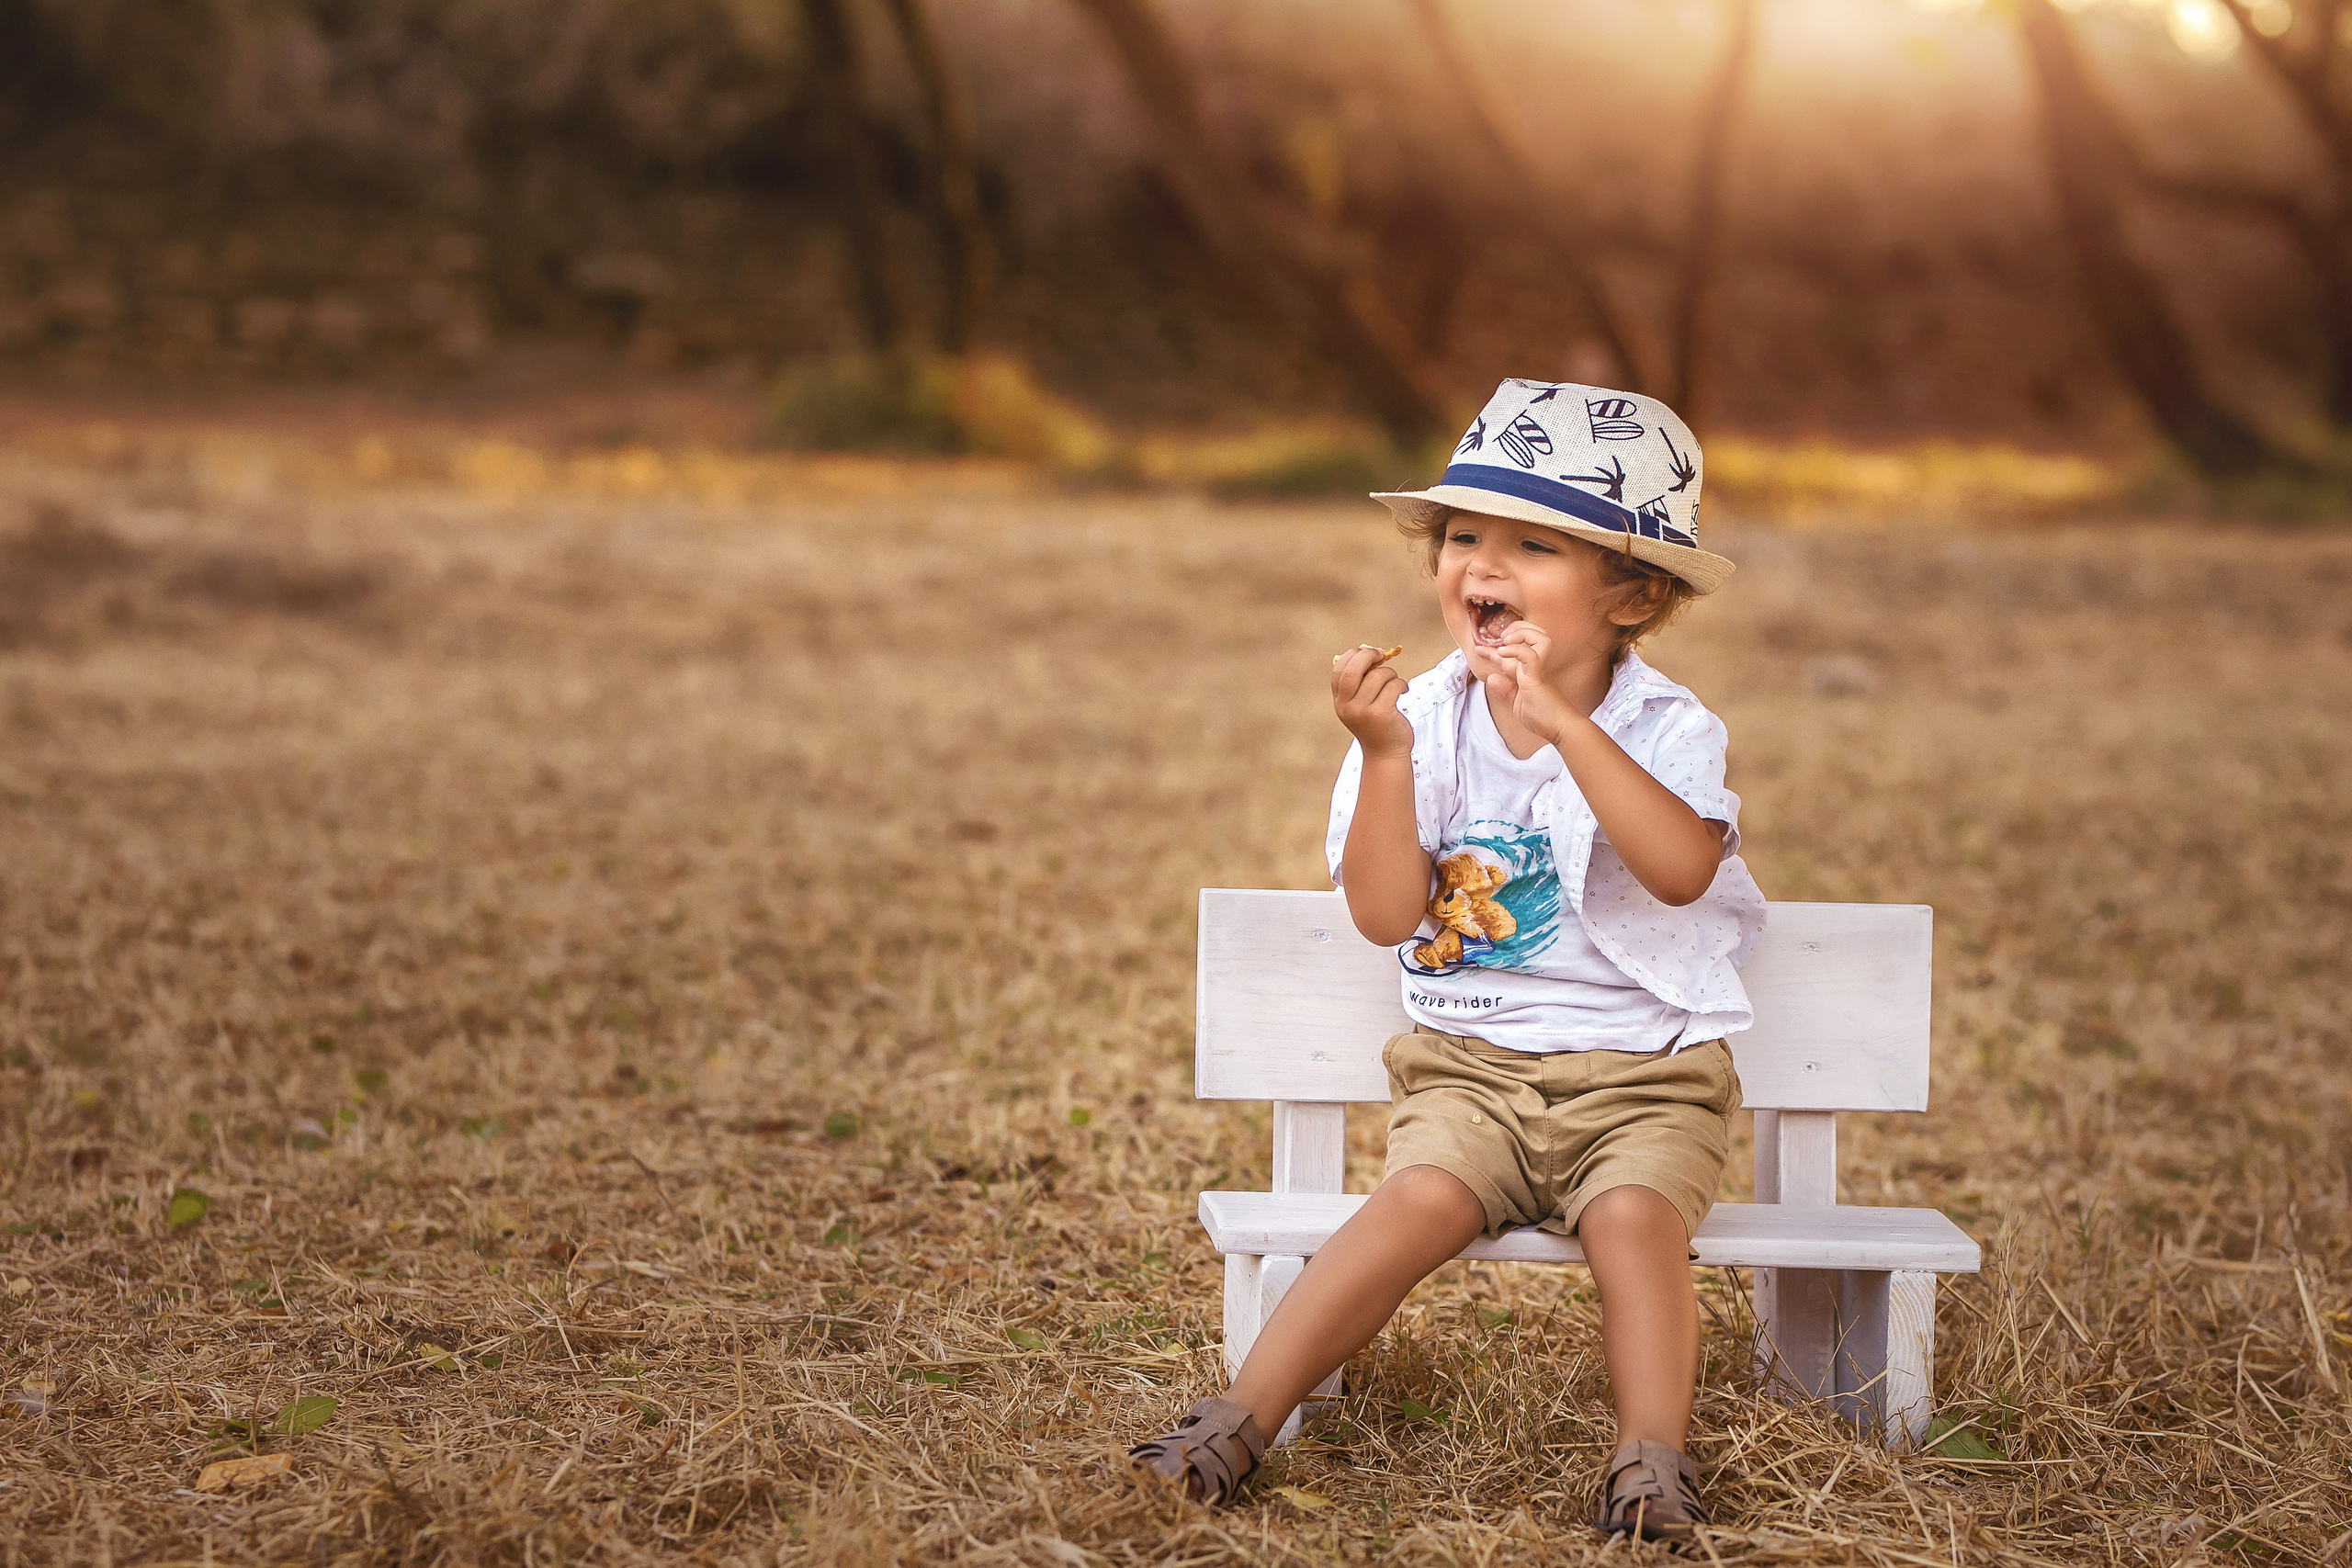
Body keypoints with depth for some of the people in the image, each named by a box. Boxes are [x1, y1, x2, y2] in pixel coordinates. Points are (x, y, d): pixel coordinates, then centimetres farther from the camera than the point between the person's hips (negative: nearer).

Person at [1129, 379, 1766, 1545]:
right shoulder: (1424, 722, 1)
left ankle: (1652, 1458, -28)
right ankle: (1241, 1420, -26)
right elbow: (1385, 915, -8)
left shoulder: (1665, 729, -5)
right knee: (1420, 1200, -25)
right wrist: (1385, 754, -19)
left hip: (1644, 1073, -1)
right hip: (1472, 1068, 1)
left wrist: (1564, 721, -31)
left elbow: (1683, 869, -27)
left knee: (1633, 1217, -29)